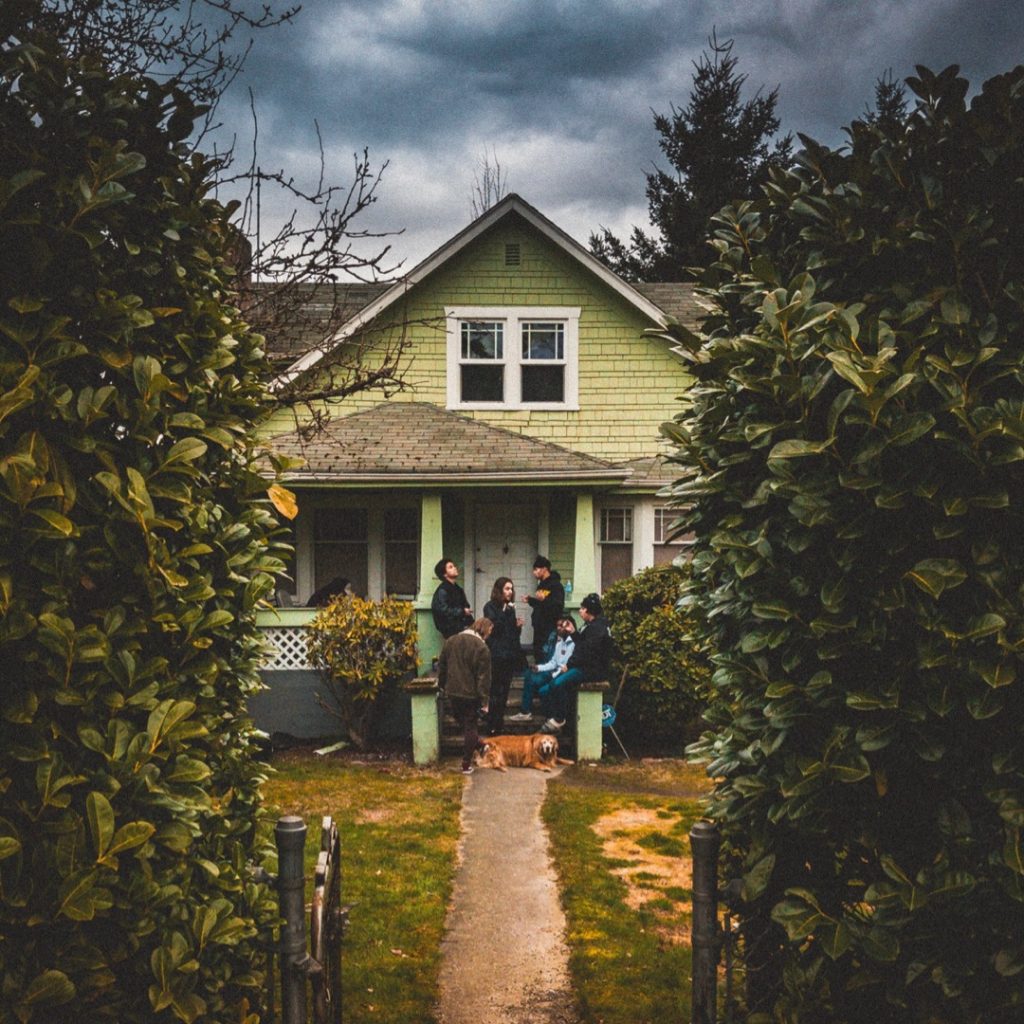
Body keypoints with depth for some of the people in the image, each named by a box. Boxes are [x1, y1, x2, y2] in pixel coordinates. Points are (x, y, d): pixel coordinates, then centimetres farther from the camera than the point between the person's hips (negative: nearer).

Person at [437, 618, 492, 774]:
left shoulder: (451, 641, 3)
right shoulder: (481, 647, -16)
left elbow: (441, 665, 11)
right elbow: (483, 677, -15)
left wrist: (442, 685, 21)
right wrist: (484, 700, -11)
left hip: (452, 692, 5)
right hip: (471, 694, -5)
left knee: (462, 722, 24)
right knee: (470, 727, 6)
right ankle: (466, 764, 8)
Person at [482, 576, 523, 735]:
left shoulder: (510, 608, 16)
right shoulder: (490, 607, -3)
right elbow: (494, 627, -15)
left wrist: (518, 626, 2)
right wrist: (505, 611, -18)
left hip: (510, 655, 7)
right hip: (496, 655, -6)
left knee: (504, 691, 8)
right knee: (496, 691, -8)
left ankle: (499, 726, 14)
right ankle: (492, 727, -5)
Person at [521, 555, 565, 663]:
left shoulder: (556, 585, -11)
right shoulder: (541, 585, 17)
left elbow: (558, 606, -22)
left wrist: (544, 599, -34)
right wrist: (530, 600, 13)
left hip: (550, 628, -9)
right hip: (539, 627, 9)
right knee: (538, 653, 12)